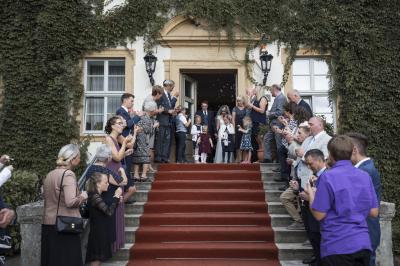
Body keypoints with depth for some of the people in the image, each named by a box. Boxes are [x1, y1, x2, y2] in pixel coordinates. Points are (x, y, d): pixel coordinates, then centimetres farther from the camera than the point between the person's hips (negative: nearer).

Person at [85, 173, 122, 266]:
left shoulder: (96, 196, 11)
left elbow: (105, 212, 17)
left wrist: (117, 200, 6)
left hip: (100, 234, 10)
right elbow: (109, 211, -29)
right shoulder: (95, 197, -19)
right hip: (97, 235, -10)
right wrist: (116, 196, -18)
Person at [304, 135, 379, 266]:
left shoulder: (327, 177, -13)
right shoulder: (365, 176, 3)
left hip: (337, 246, -5)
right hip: (363, 244, 5)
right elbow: (374, 212, 7)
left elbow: (319, 215, -12)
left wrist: (311, 195, 5)